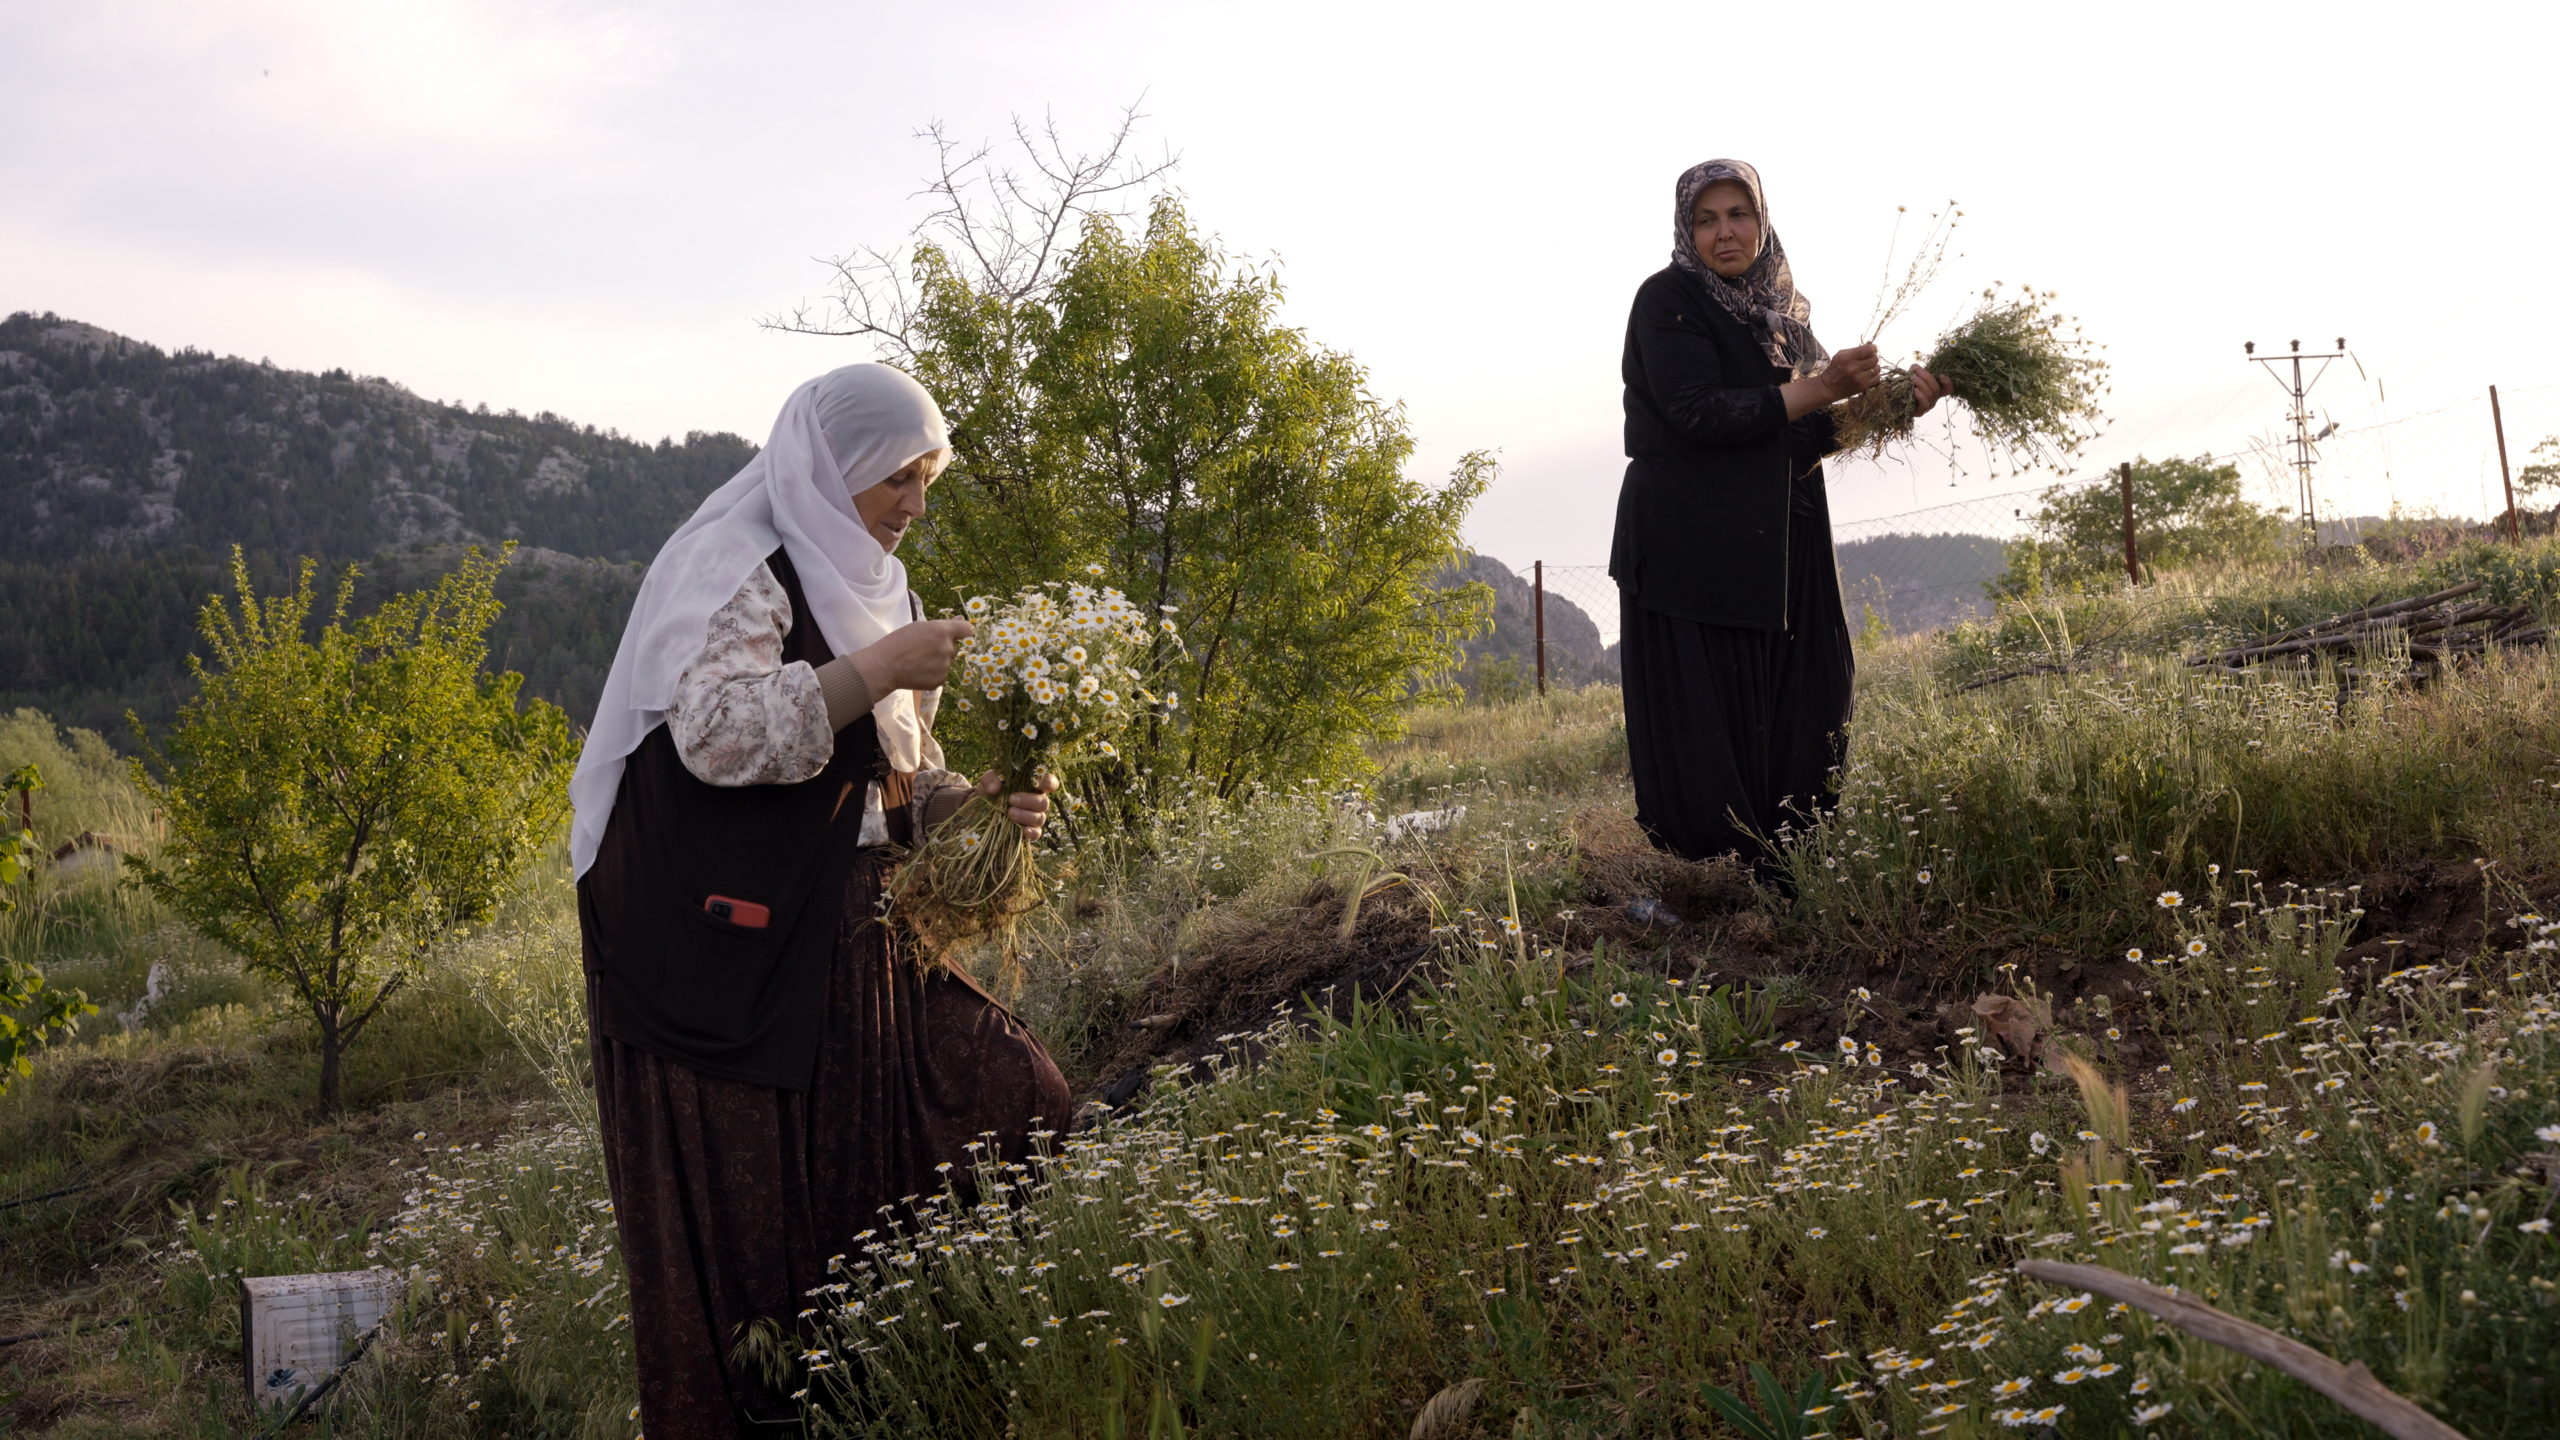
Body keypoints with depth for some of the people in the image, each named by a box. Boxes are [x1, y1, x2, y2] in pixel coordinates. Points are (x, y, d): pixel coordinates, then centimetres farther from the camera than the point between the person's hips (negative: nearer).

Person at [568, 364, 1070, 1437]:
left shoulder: (858, 581, 19)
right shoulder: (732, 565, -8)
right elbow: (719, 733, -24)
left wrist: (973, 803, 4)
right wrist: (881, 668, -21)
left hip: (846, 948, 9)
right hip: (729, 957, -8)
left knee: (1016, 1109, 1)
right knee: (752, 1217, -6)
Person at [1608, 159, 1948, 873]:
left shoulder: (1780, 307, 15)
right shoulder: (1667, 300, -5)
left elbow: (1812, 431, 14)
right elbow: (1697, 414, -17)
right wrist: (1819, 389, -19)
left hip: (1779, 558, 7)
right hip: (1693, 558, -7)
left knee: (1797, 725, 4)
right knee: (1709, 730, -8)